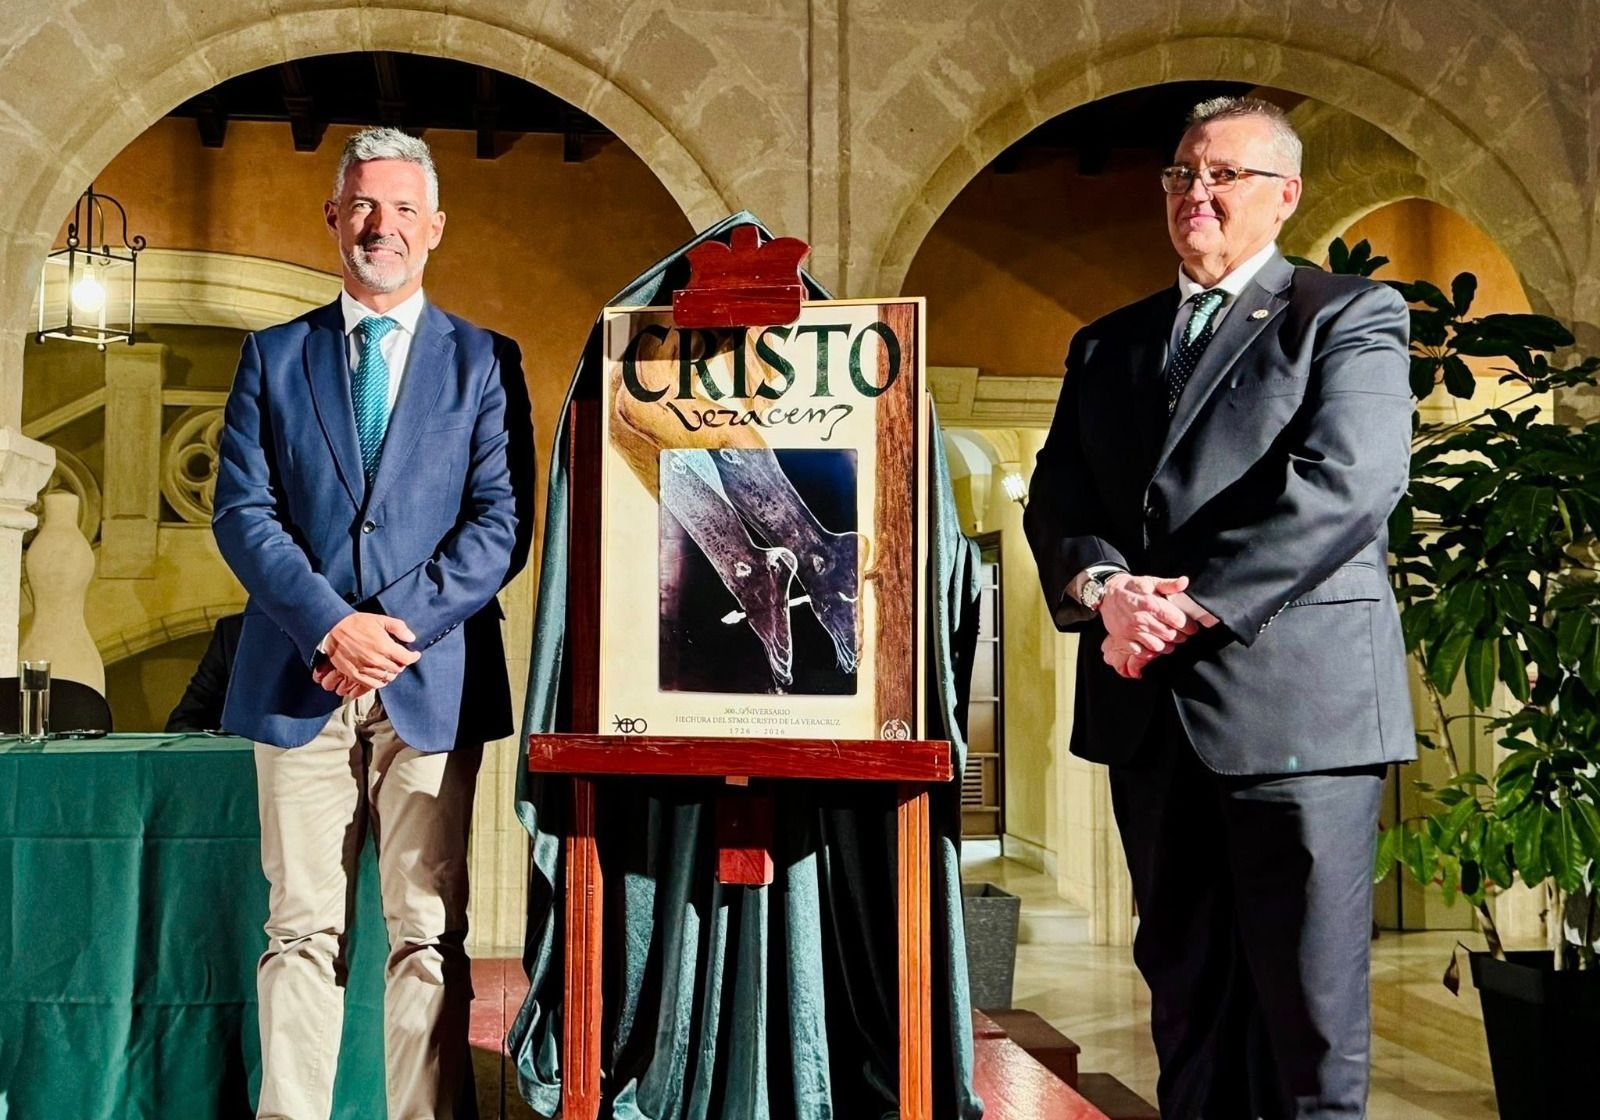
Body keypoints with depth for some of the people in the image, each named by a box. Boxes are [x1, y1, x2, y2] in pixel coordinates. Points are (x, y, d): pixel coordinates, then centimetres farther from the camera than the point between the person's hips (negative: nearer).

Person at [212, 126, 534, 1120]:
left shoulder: (483, 361, 8)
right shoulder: (274, 357, 13)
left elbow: (504, 523, -1)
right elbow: (242, 511, 4)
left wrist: (401, 627, -12)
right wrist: (331, 624, -11)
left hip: (432, 682, -1)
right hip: (299, 680, 1)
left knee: (430, 934, 2)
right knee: (303, 932, 5)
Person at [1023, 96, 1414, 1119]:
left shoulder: (1352, 316, 3)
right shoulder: (1107, 344, 19)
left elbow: (1343, 484, -12)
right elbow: (1057, 499, 11)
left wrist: (1190, 608, -17)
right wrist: (1104, 590, -11)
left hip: (1296, 700, -5)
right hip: (1151, 713, 5)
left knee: (1308, 998, 1)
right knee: (1186, 987, 13)